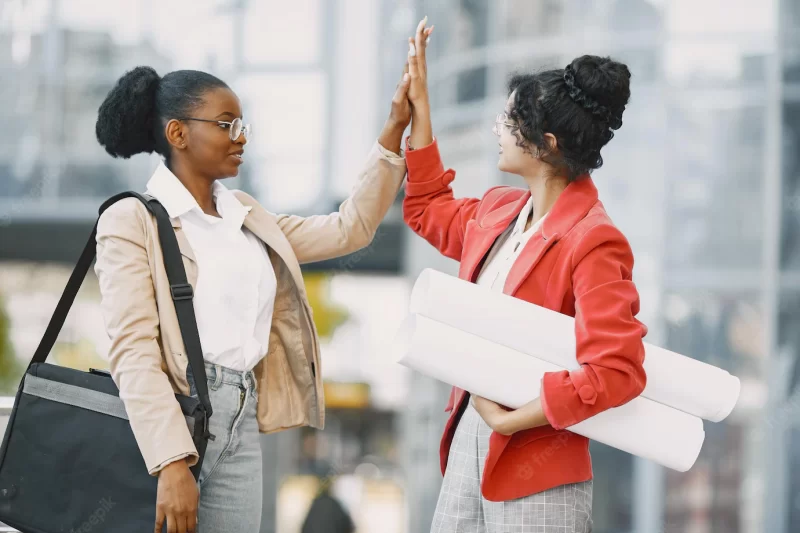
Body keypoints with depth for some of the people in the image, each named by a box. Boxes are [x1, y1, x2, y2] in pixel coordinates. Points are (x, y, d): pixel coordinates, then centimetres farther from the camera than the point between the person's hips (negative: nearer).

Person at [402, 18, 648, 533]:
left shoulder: (593, 241, -17)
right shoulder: (498, 211, 9)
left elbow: (617, 371, -25)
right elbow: (429, 210, 32)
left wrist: (510, 421, -21)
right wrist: (419, 105, 27)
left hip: (536, 469, -8)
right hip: (469, 439, 8)